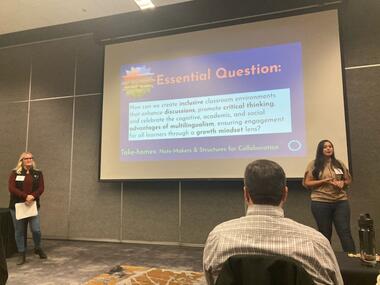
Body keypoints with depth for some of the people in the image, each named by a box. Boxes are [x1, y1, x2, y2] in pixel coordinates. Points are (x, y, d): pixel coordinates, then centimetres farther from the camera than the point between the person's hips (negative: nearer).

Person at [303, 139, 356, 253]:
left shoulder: (339, 163, 10)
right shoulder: (314, 164, -1)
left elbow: (348, 180, 17)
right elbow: (306, 183, -5)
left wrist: (342, 183, -5)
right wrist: (324, 181, -15)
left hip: (341, 202, 3)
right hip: (320, 203, -2)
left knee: (345, 231, 0)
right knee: (325, 233, 9)